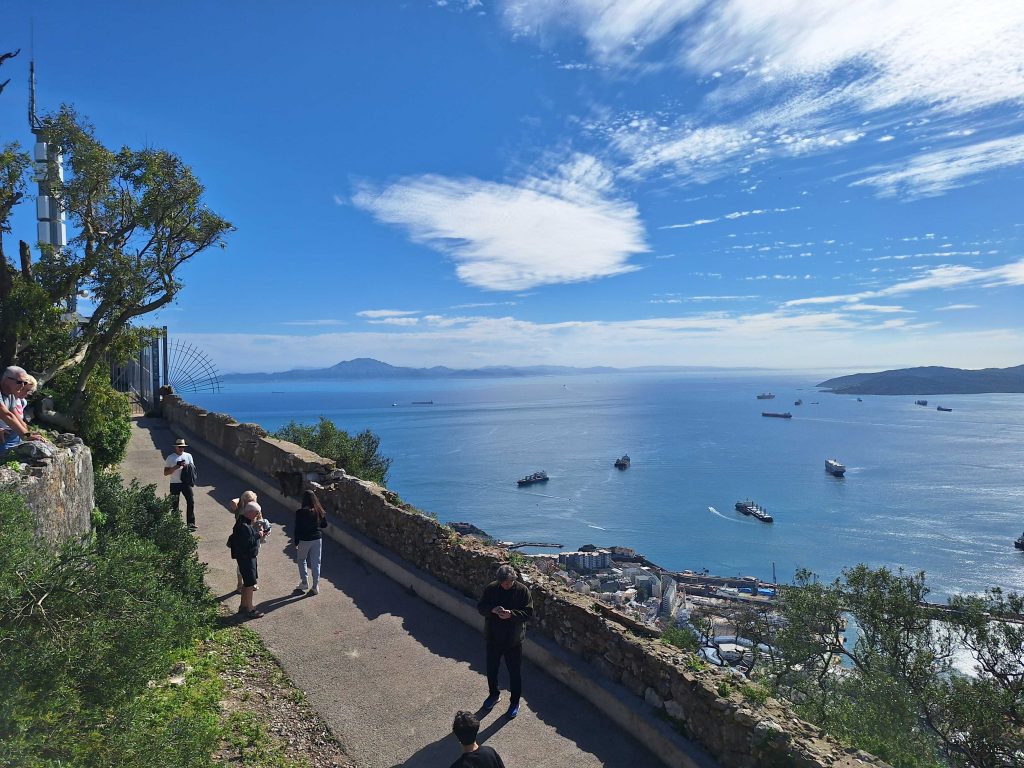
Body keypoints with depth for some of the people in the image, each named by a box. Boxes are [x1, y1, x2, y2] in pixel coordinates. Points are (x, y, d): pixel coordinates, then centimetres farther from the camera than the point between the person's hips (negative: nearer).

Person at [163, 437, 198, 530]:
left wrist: (186, 466, -14)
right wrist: (176, 467, -16)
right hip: (175, 484, -1)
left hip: (186, 483, 1)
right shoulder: (170, 458, 0)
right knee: (175, 505, 5)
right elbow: (165, 473, -2)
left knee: (191, 501, -7)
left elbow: (193, 467, 6)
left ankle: (191, 523, -4)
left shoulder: (188, 456, 8)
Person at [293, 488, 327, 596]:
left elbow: (297, 529, -13)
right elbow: (324, 525, 7)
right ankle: (315, 587, 14)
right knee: (316, 563, 10)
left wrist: (296, 543, -4)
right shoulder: (319, 511, -5)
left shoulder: (300, 512, -16)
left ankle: (304, 583, 23)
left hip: (304, 541, -3)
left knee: (301, 560, 21)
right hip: (317, 540, 3)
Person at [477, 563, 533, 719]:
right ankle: (494, 694, 44)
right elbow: (480, 607, -4)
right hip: (493, 638, 3)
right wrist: (492, 609, -25)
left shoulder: (522, 590, -14)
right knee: (491, 669, 19)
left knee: (514, 672, 10)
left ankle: (515, 702, 31)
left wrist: (511, 614, -30)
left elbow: (529, 613, -14)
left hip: (513, 640, -3)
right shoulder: (491, 588, -8)